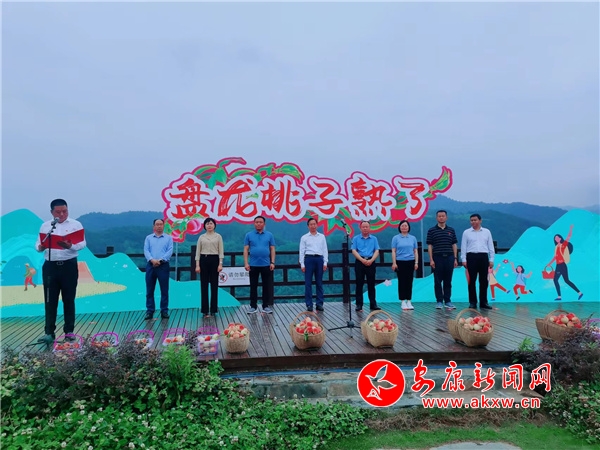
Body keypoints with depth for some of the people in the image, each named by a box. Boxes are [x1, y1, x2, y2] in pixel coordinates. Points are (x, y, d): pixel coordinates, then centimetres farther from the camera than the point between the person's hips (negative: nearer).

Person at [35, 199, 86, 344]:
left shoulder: (76, 225, -1)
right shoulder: (45, 226, 9)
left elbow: (82, 243, -7)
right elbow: (39, 243, 8)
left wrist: (70, 246, -26)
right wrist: (40, 247, -15)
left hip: (69, 266, -2)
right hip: (50, 266, 2)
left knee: (69, 299, 5)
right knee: (50, 300, 3)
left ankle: (69, 331, 14)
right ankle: (49, 333, 8)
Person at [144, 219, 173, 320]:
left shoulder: (168, 238, 7)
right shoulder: (148, 238, 11)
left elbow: (170, 251, -4)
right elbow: (146, 251, 0)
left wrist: (160, 260, -15)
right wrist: (152, 260, -17)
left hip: (163, 266, -1)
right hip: (151, 265, 2)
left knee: (164, 290, 2)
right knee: (149, 290, 3)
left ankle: (164, 311, 9)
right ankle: (150, 311, 10)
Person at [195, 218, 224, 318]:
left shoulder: (218, 236, 3)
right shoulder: (201, 237, 7)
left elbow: (221, 251, -1)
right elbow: (198, 251, 5)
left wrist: (220, 264, -10)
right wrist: (197, 265, -4)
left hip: (214, 260, -1)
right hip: (204, 260, 1)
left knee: (214, 285, 2)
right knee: (204, 285, 2)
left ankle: (213, 309, 10)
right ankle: (205, 310, 8)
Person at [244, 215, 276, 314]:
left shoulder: (269, 235, 5)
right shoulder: (249, 235, 3)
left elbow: (272, 249, 5)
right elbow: (246, 250, 2)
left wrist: (272, 262, -2)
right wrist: (246, 263, -6)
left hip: (266, 265, 1)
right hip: (253, 265, 0)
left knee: (267, 286, 6)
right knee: (253, 286, 7)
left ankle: (266, 306, 15)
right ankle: (253, 306, 15)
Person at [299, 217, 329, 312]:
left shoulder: (322, 237, 11)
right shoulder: (304, 237, 6)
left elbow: (325, 250, 10)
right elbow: (302, 251, 3)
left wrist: (325, 262, 2)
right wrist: (302, 264, -3)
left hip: (319, 259, 2)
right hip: (309, 259, -2)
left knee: (319, 283, 5)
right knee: (308, 283, -2)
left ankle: (319, 304, 11)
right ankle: (309, 305, 3)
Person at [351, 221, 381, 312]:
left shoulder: (374, 239, 9)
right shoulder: (356, 239, 5)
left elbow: (377, 251, 3)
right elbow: (354, 251, -3)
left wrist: (371, 260, -13)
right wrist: (362, 260, -15)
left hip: (370, 262, 1)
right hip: (360, 262, -1)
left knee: (371, 284, 4)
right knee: (359, 284, 1)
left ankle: (373, 304, 10)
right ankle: (359, 305, 5)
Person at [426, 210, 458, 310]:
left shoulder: (451, 230, 10)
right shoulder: (431, 230, 2)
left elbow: (454, 245, 10)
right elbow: (429, 246, -1)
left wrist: (455, 259, 3)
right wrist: (431, 259, -8)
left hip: (449, 257, 2)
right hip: (437, 258, -2)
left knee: (448, 281, 7)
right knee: (438, 281, 2)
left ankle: (448, 301, 14)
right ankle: (439, 301, 9)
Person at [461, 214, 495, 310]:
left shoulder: (487, 232, 10)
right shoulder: (466, 232, 6)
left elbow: (491, 246, 9)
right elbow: (463, 247, 4)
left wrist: (491, 260, 3)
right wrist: (463, 260, -4)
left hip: (483, 257, 1)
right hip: (471, 257, -1)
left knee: (484, 281, 3)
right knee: (472, 280, 0)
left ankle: (483, 302, 11)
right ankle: (472, 302, 6)